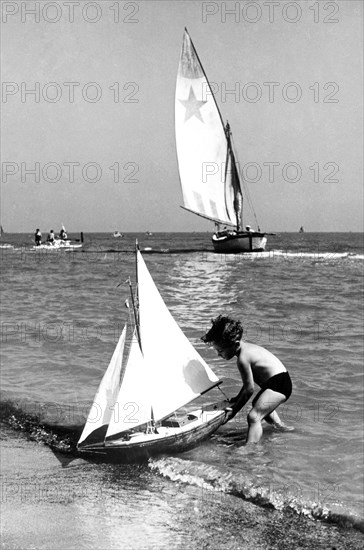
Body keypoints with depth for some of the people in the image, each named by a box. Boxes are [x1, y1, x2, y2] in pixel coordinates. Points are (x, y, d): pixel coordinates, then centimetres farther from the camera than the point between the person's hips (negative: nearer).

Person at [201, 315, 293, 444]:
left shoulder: (243, 358, -25)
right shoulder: (246, 346, 5)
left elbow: (249, 389, -20)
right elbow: (249, 381, 16)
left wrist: (234, 410, -12)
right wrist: (238, 398, 20)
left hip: (279, 384, -11)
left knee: (254, 416, -27)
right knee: (258, 404, 39)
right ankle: (279, 426, 60)